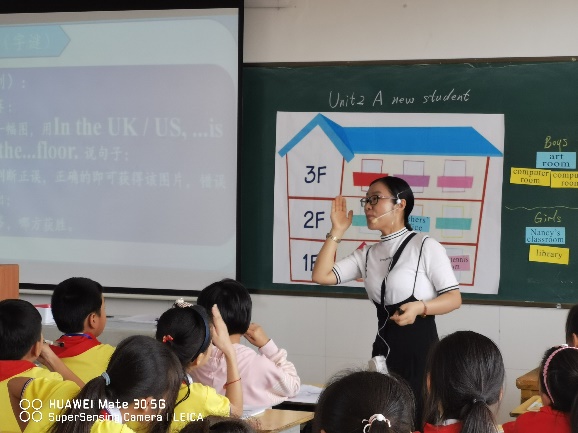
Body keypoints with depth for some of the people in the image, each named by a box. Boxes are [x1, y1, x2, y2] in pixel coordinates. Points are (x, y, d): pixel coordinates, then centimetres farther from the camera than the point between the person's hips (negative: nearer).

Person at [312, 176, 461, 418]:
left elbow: (454, 298, -9)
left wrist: (420, 307, -26)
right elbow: (321, 276, 5)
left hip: (419, 346, -6)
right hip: (384, 347, 6)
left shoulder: (425, 246, -7)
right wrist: (337, 232, 3)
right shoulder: (368, 254, 13)